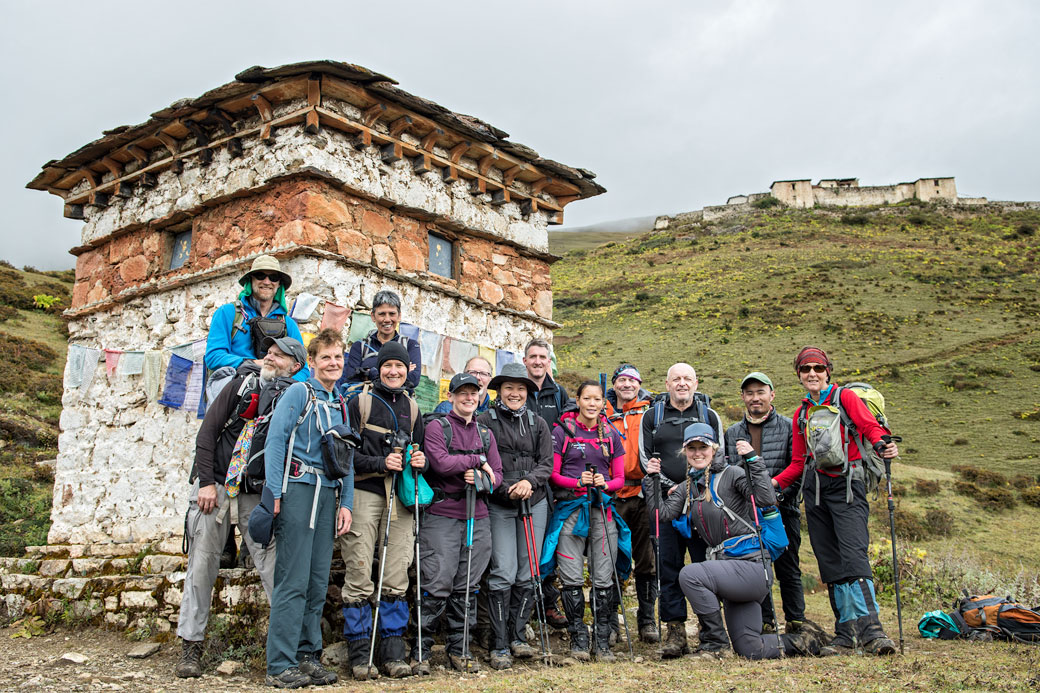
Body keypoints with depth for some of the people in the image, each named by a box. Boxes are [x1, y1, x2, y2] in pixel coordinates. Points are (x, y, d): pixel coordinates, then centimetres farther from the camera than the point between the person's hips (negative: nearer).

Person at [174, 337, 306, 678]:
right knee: (202, 565, 2)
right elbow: (207, 432, 1)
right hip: (216, 486, 1)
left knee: (272, 565, -7)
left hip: (258, 495, 0)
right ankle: (191, 646, 13)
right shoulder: (241, 386, 3)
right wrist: (206, 482, -7)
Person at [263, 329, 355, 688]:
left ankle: (308, 655, 17)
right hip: (298, 490, -6)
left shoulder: (341, 404, 18)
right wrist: (274, 493, -15)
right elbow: (275, 440, -8)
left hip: (327, 495, 6)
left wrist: (346, 503, 10)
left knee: (318, 582, 8)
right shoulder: (299, 392, -1)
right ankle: (281, 665, -1)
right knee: (293, 581, -7)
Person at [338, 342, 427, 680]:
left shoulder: (412, 408, 17)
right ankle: (359, 654, 6)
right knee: (360, 576, -4)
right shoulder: (360, 403, 3)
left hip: (401, 498, 4)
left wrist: (419, 461, 0)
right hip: (363, 494, -3)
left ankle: (393, 652, 12)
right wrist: (381, 463, -14)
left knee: (397, 578, 3)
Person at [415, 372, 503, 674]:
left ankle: (458, 648, 20)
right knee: (438, 585, -8)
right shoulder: (437, 427, 1)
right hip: (442, 516, -5)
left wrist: (482, 478, -8)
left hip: (477, 518, 5)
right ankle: (421, 649, 5)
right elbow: (441, 463, -15)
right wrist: (477, 459, -7)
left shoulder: (485, 433, 18)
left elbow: (497, 474, 14)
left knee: (467, 587, 9)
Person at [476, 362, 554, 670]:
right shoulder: (485, 420, 1)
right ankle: (499, 645, 3)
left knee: (527, 573, 6)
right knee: (503, 573, -7)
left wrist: (530, 481, -13)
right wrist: (505, 489, -14)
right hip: (499, 505, -3)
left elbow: (547, 463, 7)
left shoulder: (538, 423, 12)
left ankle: (518, 636, 20)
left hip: (535, 503, 4)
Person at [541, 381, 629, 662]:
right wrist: (578, 482, -15)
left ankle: (602, 641, 11)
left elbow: (620, 478, 13)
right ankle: (578, 639, 11)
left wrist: (605, 483, -9)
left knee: (603, 578, 0)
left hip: (603, 509, 2)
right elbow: (552, 474, 2)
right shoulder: (562, 431, 3)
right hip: (570, 509, -2)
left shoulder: (611, 435, 12)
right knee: (572, 579, -3)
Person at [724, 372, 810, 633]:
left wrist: (779, 495, -14)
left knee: (788, 570, 3)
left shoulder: (788, 427, 2)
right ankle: (764, 624, 14)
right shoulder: (732, 433, 13)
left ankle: (796, 624, 13)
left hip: (782, 510, -3)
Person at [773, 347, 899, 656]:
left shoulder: (846, 398, 5)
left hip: (846, 485, -5)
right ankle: (845, 634, 5)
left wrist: (883, 445, -29)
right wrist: (773, 482, 7)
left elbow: (871, 427, -7)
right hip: (814, 489, 5)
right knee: (829, 563, 1)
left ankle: (870, 630, -18)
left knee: (853, 555, -19)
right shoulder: (801, 413, 19)